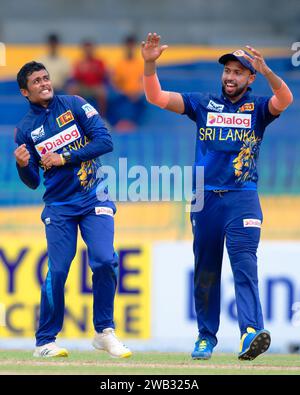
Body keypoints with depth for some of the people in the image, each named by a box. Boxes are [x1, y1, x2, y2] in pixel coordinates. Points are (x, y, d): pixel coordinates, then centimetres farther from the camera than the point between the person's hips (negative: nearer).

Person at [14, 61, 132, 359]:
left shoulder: (74, 106, 1)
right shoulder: (25, 129, 4)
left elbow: (105, 141, -9)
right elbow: (32, 182, 6)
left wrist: (64, 158, -14)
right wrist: (23, 165, -16)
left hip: (94, 199, 0)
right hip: (59, 207, 0)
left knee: (104, 261, -13)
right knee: (57, 271, -7)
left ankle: (104, 333, 1)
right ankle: (45, 342, 4)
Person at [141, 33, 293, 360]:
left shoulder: (257, 108, 6)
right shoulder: (203, 104, 12)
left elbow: (285, 100, -17)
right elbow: (157, 97, 5)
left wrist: (265, 70, -34)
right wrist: (150, 64, -12)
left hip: (242, 198, -3)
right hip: (205, 199, 3)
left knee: (245, 265, -16)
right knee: (205, 271, 8)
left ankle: (251, 333, -29)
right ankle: (206, 337, 17)